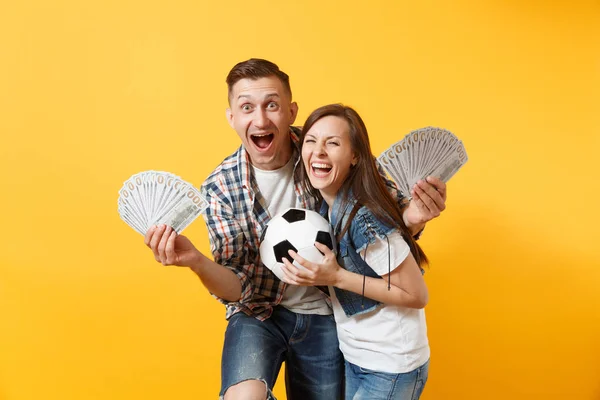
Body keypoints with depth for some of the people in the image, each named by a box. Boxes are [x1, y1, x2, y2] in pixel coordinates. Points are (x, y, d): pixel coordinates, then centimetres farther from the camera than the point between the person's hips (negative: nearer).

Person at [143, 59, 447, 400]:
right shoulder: (220, 187, -14)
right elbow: (236, 289, -13)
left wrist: (411, 218, -27)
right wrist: (196, 262, -34)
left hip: (324, 318, 1)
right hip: (257, 313, -1)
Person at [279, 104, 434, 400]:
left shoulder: (365, 220, -28)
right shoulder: (327, 204, -4)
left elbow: (416, 295, -21)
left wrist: (337, 278, -26)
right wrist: (311, 273, -7)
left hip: (391, 367, -7)